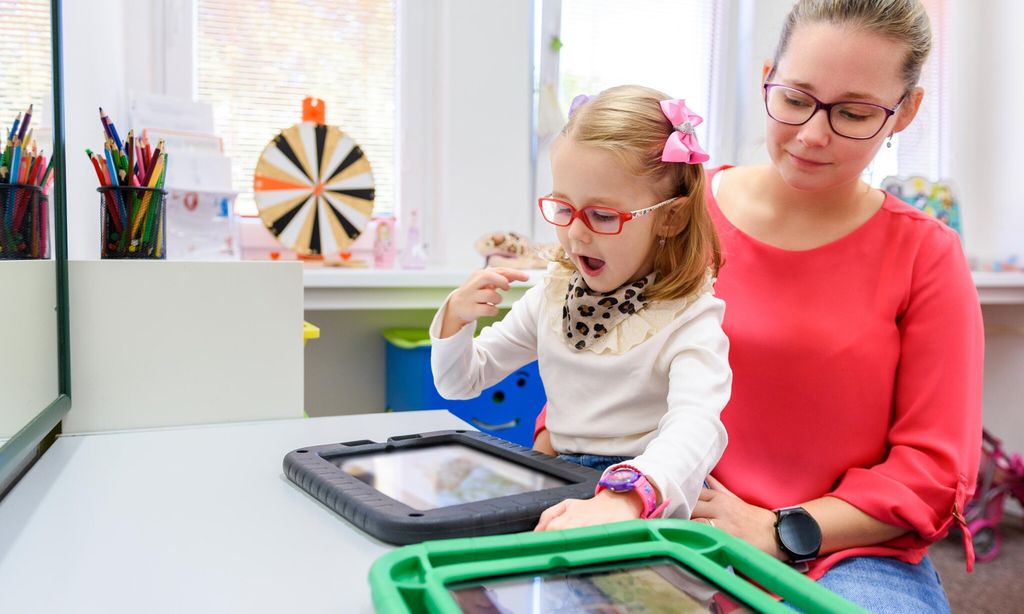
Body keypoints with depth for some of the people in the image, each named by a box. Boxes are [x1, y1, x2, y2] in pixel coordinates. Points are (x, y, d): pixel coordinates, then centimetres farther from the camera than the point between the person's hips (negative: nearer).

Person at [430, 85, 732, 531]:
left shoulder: (688, 318, -10)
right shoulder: (553, 294, 8)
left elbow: (696, 428, -30)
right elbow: (459, 382, 15)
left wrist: (625, 499, -49)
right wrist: (457, 317, -6)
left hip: (651, 501, -3)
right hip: (562, 491, 4)